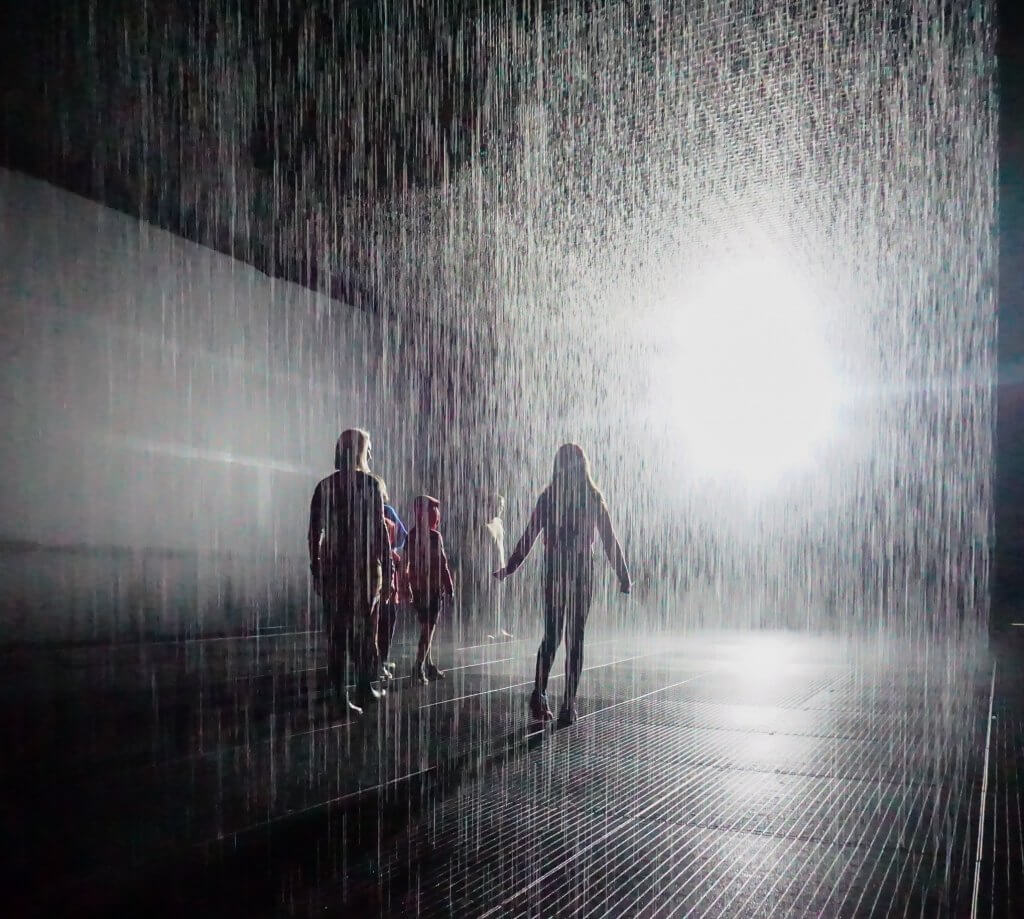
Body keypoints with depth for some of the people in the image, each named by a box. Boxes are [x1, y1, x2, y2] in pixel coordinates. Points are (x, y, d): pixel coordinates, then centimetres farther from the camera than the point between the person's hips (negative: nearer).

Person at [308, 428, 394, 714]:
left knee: (337, 633, 6)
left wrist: (316, 569, 12)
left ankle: (340, 694, 5)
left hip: (333, 568, 3)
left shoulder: (325, 485, 6)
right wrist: (387, 572, -5)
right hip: (365, 566, -3)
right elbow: (379, 529, -9)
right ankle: (364, 689, 19)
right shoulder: (370, 483, -5)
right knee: (365, 630, 11)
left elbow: (315, 532, 5)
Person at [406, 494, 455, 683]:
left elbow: (409, 563, 9)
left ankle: (429, 667, 23)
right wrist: (450, 586, -3)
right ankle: (419, 668, -8)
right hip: (433, 587, -7)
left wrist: (411, 588, 14)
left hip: (418, 588, 7)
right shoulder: (434, 536, -14)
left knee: (425, 629, 15)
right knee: (428, 629, -3)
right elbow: (442, 564, -12)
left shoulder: (412, 534, 5)